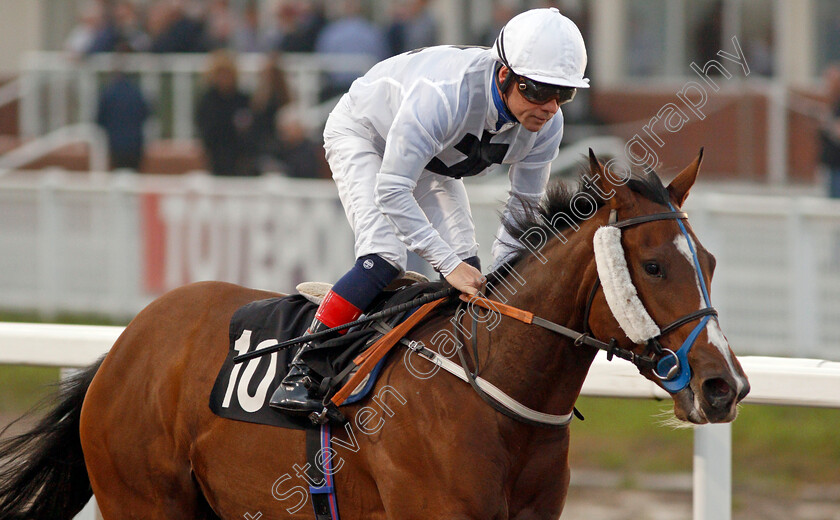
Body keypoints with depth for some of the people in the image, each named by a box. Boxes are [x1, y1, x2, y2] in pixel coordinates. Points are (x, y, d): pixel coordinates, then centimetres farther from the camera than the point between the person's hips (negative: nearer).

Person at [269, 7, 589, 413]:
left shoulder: (547, 125, -25)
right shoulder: (445, 95, -45)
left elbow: (524, 207, -9)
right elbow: (391, 190, -42)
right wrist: (447, 264, -44)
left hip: (434, 160, 7)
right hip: (362, 133, -6)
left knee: (464, 262, -8)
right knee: (385, 257, -24)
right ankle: (299, 373, -21)